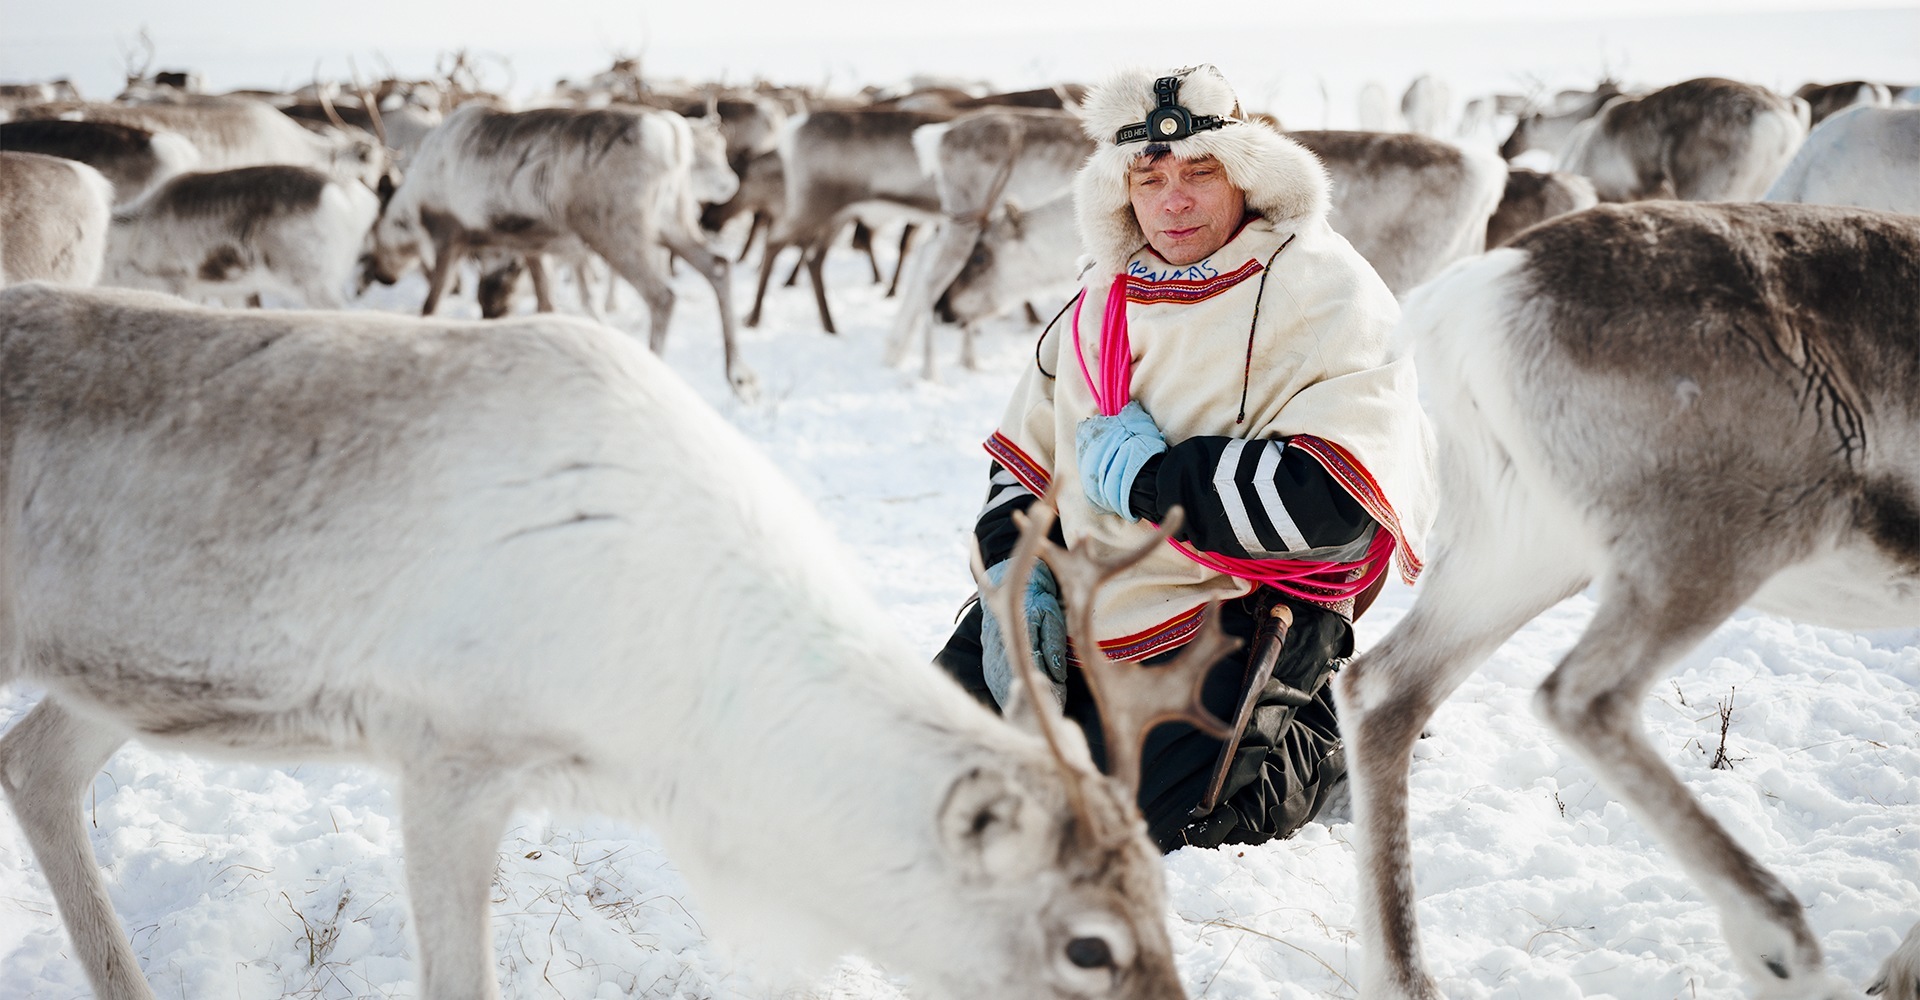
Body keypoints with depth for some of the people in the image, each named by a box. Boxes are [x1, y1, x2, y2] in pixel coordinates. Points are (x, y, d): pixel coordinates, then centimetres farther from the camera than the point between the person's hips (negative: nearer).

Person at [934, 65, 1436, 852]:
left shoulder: (1322, 292, -13)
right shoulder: (1104, 297, 11)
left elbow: (1331, 496, -26)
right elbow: (1024, 455, 19)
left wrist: (1145, 476, -18)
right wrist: (1016, 574, 0)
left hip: (1233, 617, -7)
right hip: (1079, 602, 7)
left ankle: (1317, 750, 6)